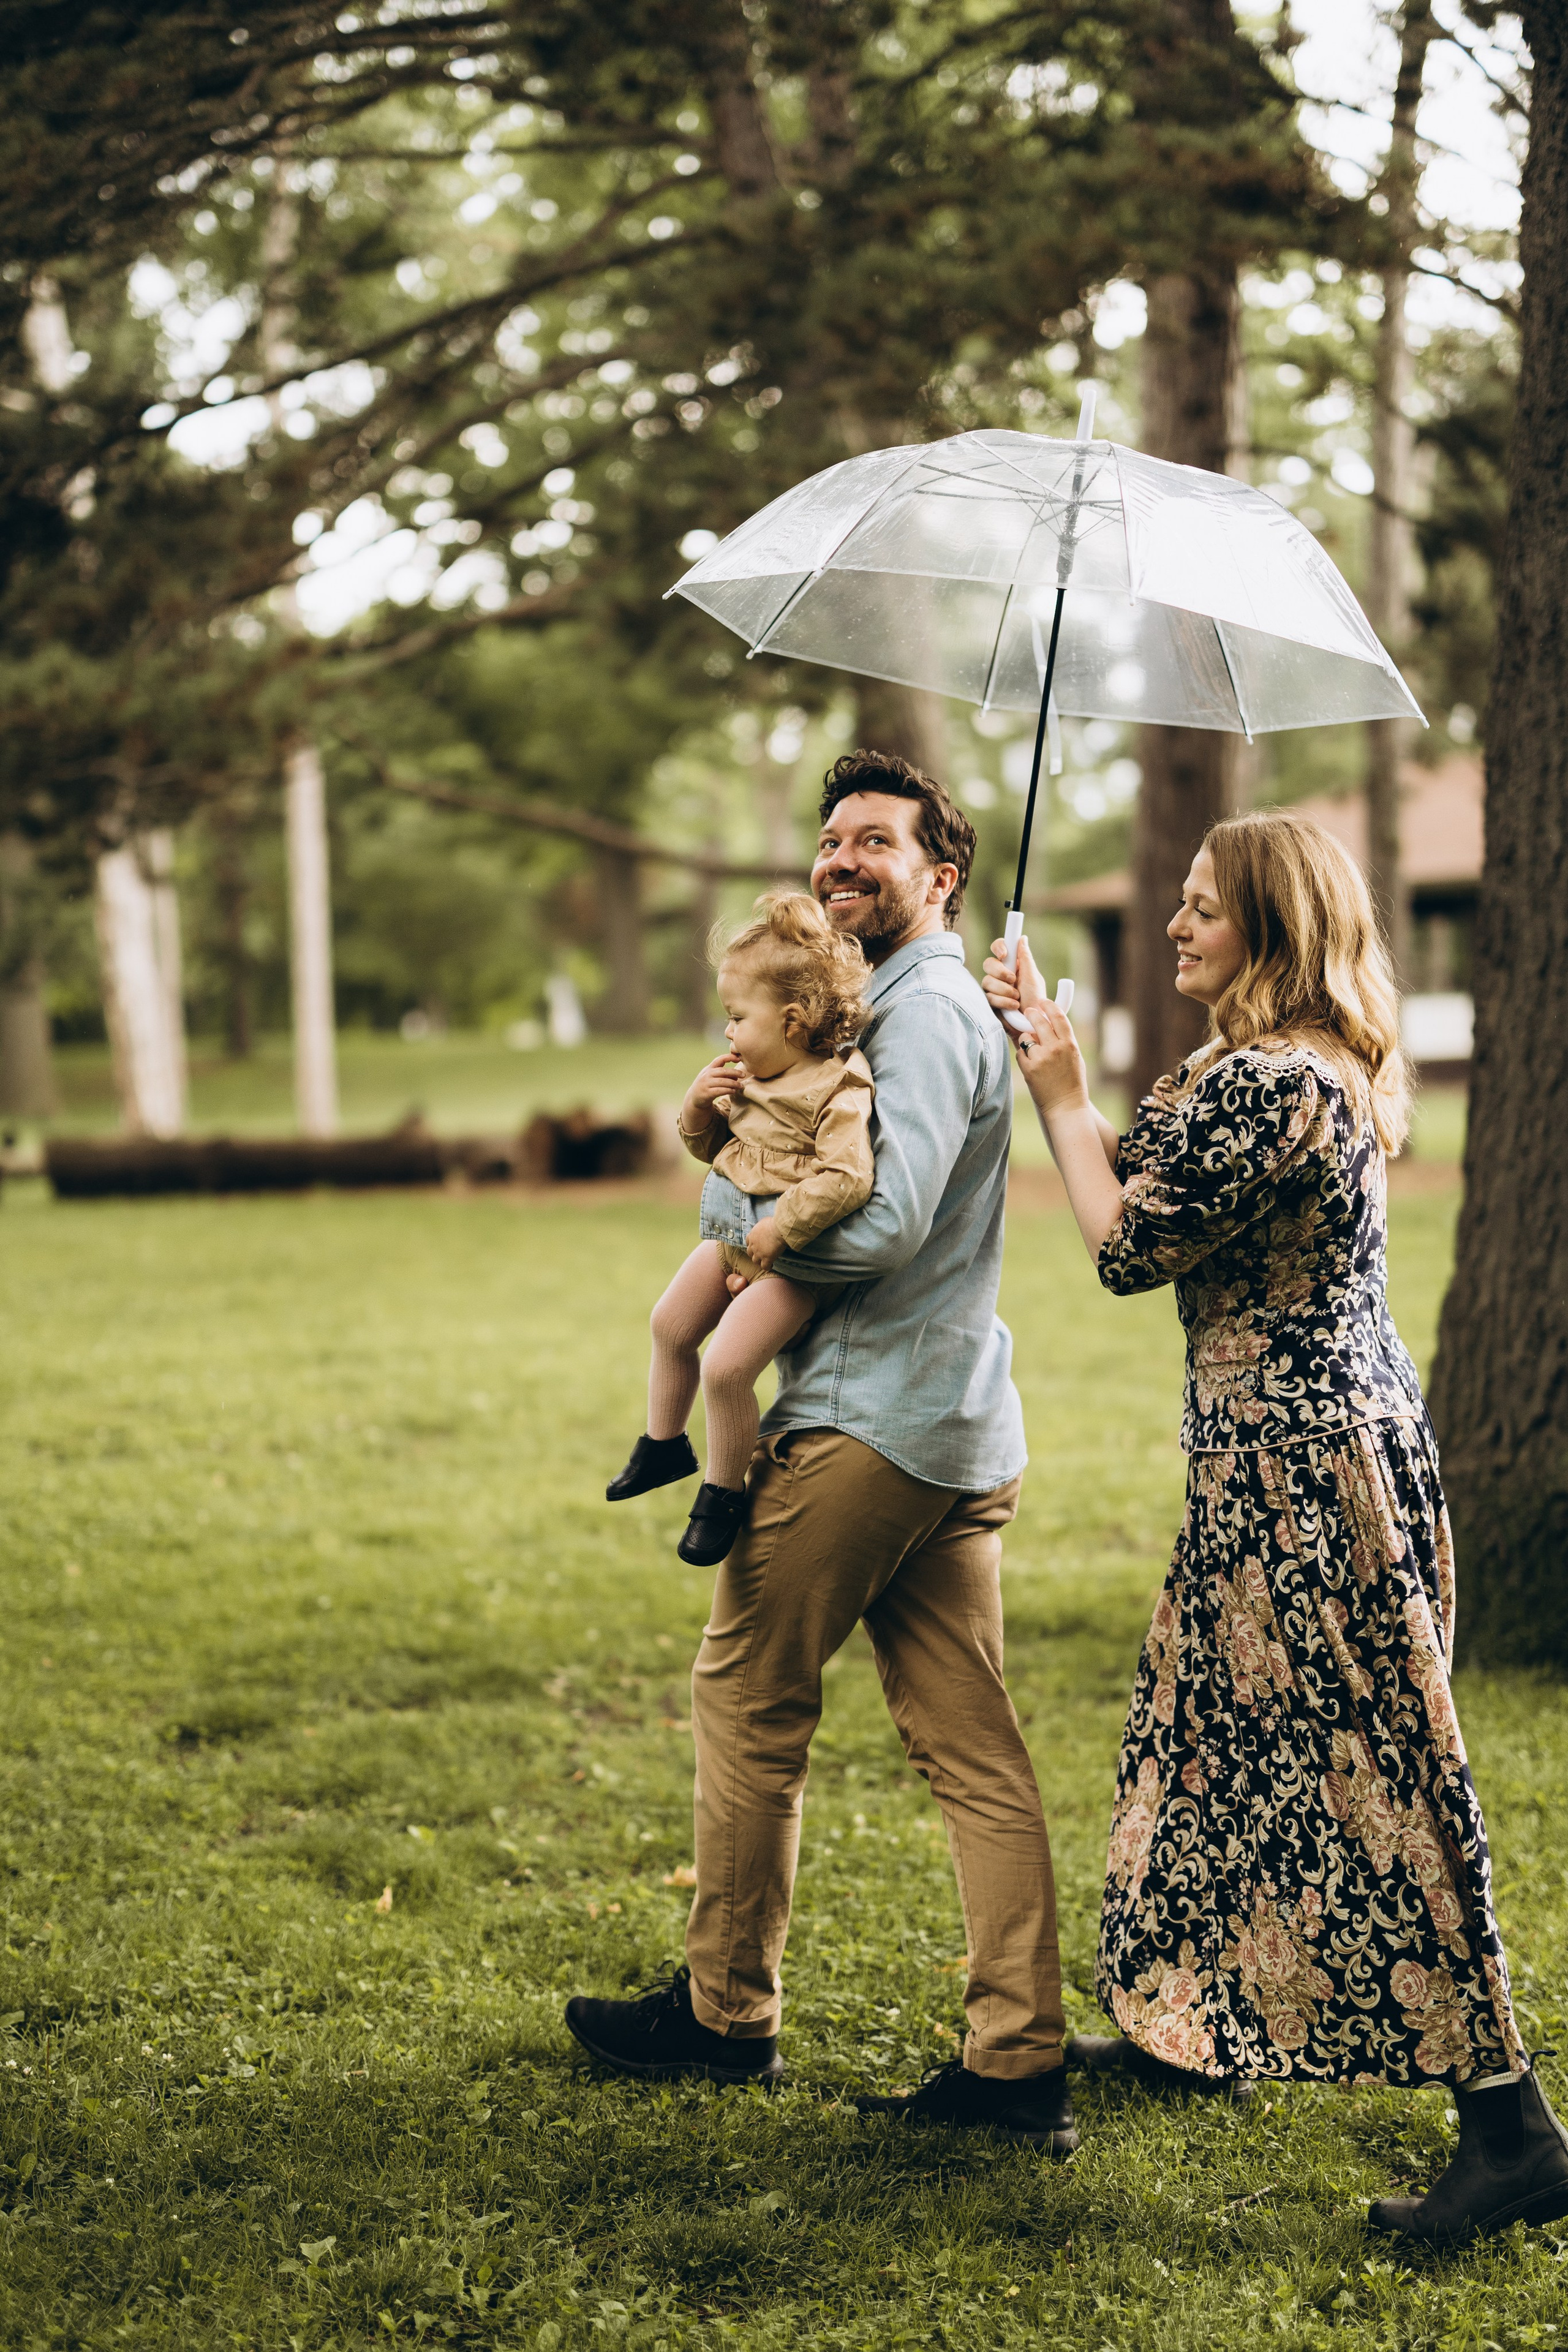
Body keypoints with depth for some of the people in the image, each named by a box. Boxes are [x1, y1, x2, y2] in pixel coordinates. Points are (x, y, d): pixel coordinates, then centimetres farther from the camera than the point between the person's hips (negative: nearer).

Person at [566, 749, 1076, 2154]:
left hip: (872, 1420, -10)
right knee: (973, 1751, 5)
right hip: (960, 1429, 10)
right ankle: (1022, 2064, 5)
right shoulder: (891, 1009, 22)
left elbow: (882, 1223, -23)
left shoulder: (927, 1009, -12)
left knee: (748, 1700, 4)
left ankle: (728, 2013, 16)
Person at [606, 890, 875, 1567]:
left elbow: (846, 1178, -32)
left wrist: (780, 1230, -27)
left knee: (726, 1366, -15)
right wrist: (700, 1105, -3)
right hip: (731, 1237, 9)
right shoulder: (750, 1080, 5)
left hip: (791, 1258, -9)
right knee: (671, 1325, 19)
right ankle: (664, 1442, 41)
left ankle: (722, 1494, 5)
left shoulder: (837, 1091, -21)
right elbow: (709, 1146, 18)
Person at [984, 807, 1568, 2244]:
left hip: (1295, 1461, -11)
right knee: (1238, 1731, 20)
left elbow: (1126, 1244, -14)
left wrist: (1061, 1089, -3)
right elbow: (1153, 1189, 17)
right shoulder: (1318, 1071, 12)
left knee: (1359, 1772, -6)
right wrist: (1051, 1040, 18)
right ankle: (1192, 2028, 34)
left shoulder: (1264, 1085, -20)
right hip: (1319, 1438, 11)